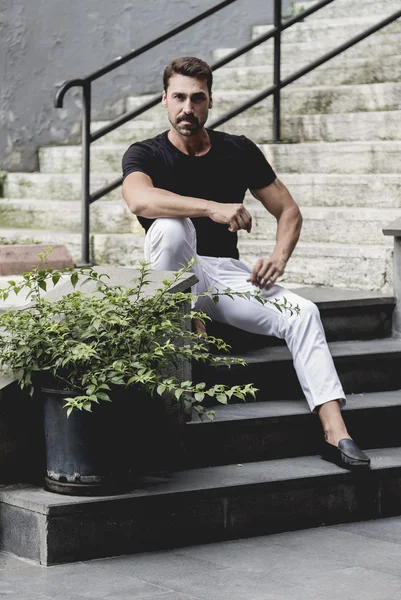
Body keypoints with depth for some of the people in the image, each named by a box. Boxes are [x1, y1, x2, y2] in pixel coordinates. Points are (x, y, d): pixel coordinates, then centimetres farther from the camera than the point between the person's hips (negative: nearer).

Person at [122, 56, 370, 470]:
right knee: (171, 226, -35)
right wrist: (213, 208, -37)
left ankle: (336, 435, -31)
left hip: (227, 273, 3)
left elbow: (288, 210, 13)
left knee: (302, 312, -22)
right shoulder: (145, 155, -1)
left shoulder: (239, 152, 9)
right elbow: (139, 199, -26)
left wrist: (279, 256, -9)